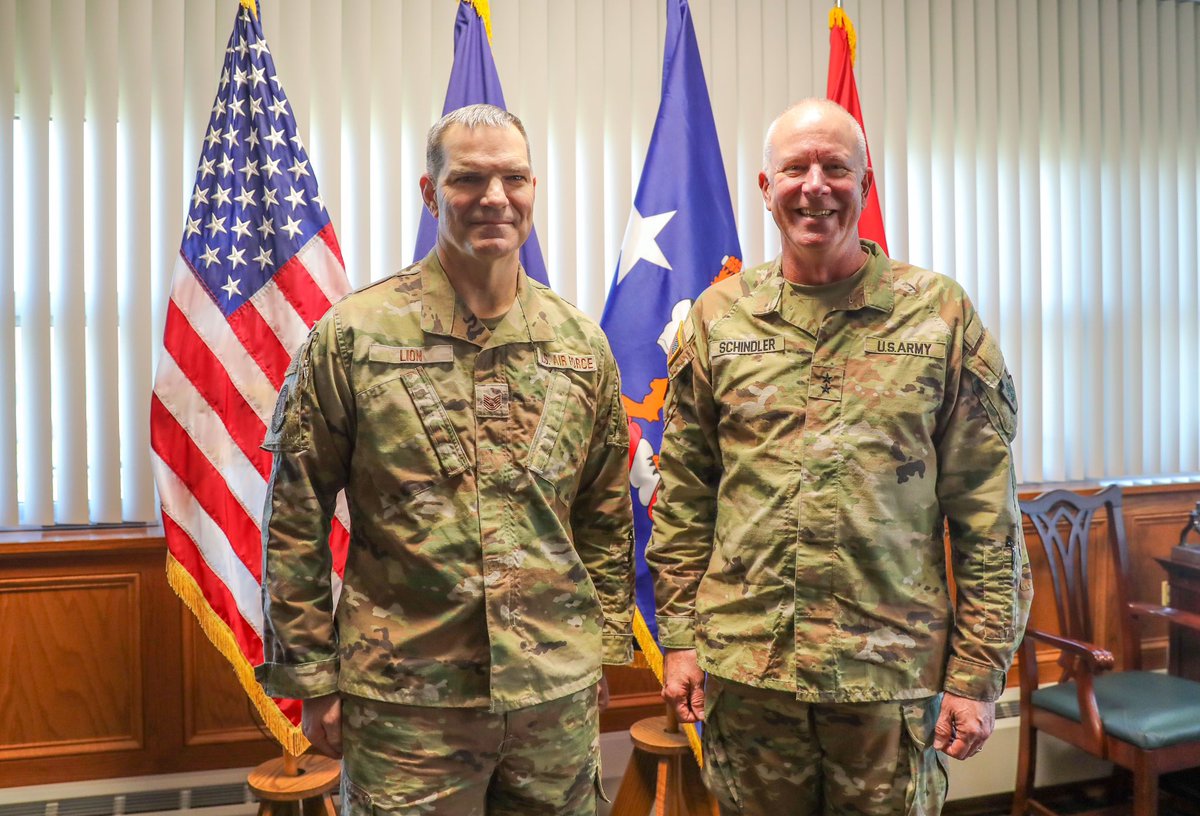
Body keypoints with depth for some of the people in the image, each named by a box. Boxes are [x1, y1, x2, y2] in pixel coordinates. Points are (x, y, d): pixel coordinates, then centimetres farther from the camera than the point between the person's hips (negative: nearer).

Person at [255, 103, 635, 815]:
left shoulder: (582, 342, 3)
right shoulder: (353, 335, -7)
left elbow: (606, 518, 9)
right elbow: (296, 522, -4)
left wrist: (604, 648, 9)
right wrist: (312, 675, -3)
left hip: (560, 692, 3)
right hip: (405, 700, -3)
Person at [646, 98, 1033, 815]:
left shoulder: (942, 313, -2)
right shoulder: (718, 317, 3)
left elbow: (987, 513, -2)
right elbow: (684, 495, 5)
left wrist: (979, 671, -4)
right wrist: (680, 637, 3)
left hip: (894, 671, -1)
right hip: (743, 668, 2)